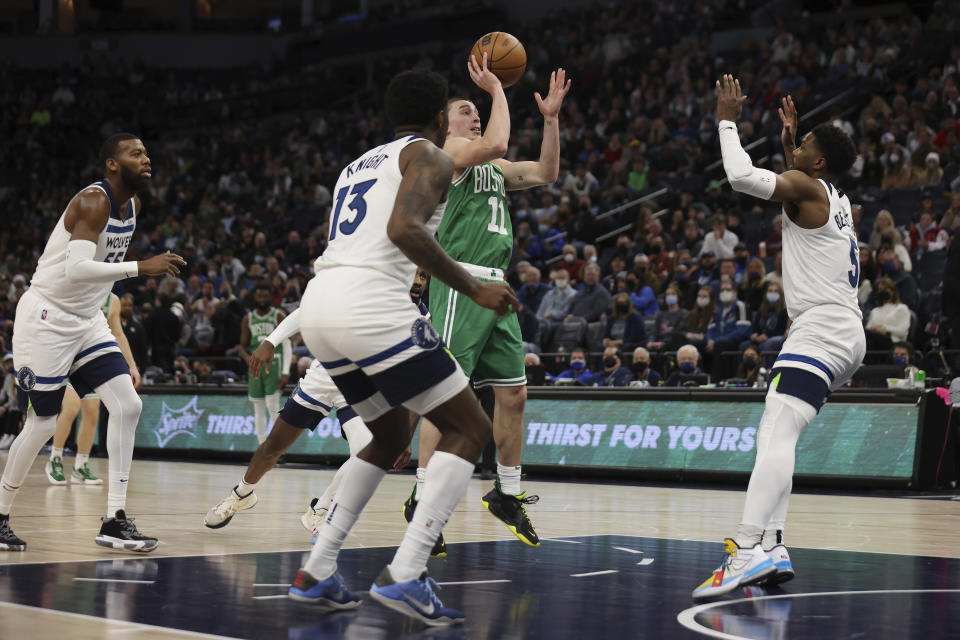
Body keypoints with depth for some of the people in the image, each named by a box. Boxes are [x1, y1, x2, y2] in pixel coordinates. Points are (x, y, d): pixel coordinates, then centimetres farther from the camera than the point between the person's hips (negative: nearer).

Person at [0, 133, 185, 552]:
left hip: (87, 321, 8)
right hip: (46, 318, -8)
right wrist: (141, 268, -35)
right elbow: (76, 269, -33)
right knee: (42, 424, -3)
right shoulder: (93, 202, -20)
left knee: (127, 406, -6)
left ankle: (114, 521, -4)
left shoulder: (133, 205, 7)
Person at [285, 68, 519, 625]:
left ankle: (317, 572, 18)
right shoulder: (430, 157, 4)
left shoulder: (358, 165, 29)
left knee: (392, 437, 26)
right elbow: (404, 228, -14)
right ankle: (405, 575, -13)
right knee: (470, 430, 2)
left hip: (318, 308, 8)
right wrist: (473, 289, -10)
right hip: (373, 307, -8)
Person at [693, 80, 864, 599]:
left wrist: (727, 120, -4)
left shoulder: (806, 186, -4)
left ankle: (749, 550, -41)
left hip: (821, 330, -11)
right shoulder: (835, 199, 22)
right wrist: (789, 133, 46)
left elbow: (741, 176, -18)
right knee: (772, 437, 14)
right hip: (844, 335, 11)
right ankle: (771, 550, 9)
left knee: (777, 435, -25)